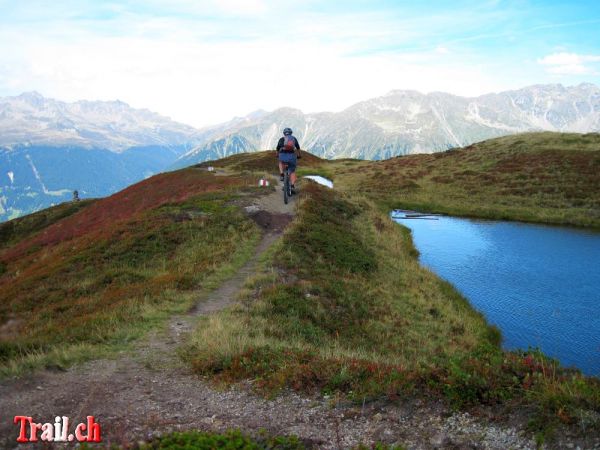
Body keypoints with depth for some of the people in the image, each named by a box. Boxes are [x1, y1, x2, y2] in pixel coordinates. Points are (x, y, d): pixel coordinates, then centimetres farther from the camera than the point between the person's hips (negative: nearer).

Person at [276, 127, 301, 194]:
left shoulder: (281, 139, 17)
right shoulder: (294, 138, 18)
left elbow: (277, 149, 27)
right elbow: (298, 148, 29)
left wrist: (277, 156, 46)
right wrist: (299, 155, 47)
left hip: (282, 156, 0)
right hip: (292, 156, 0)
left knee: (281, 162, 35)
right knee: (292, 172, 13)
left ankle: (281, 174, 15)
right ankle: (293, 186, -4)